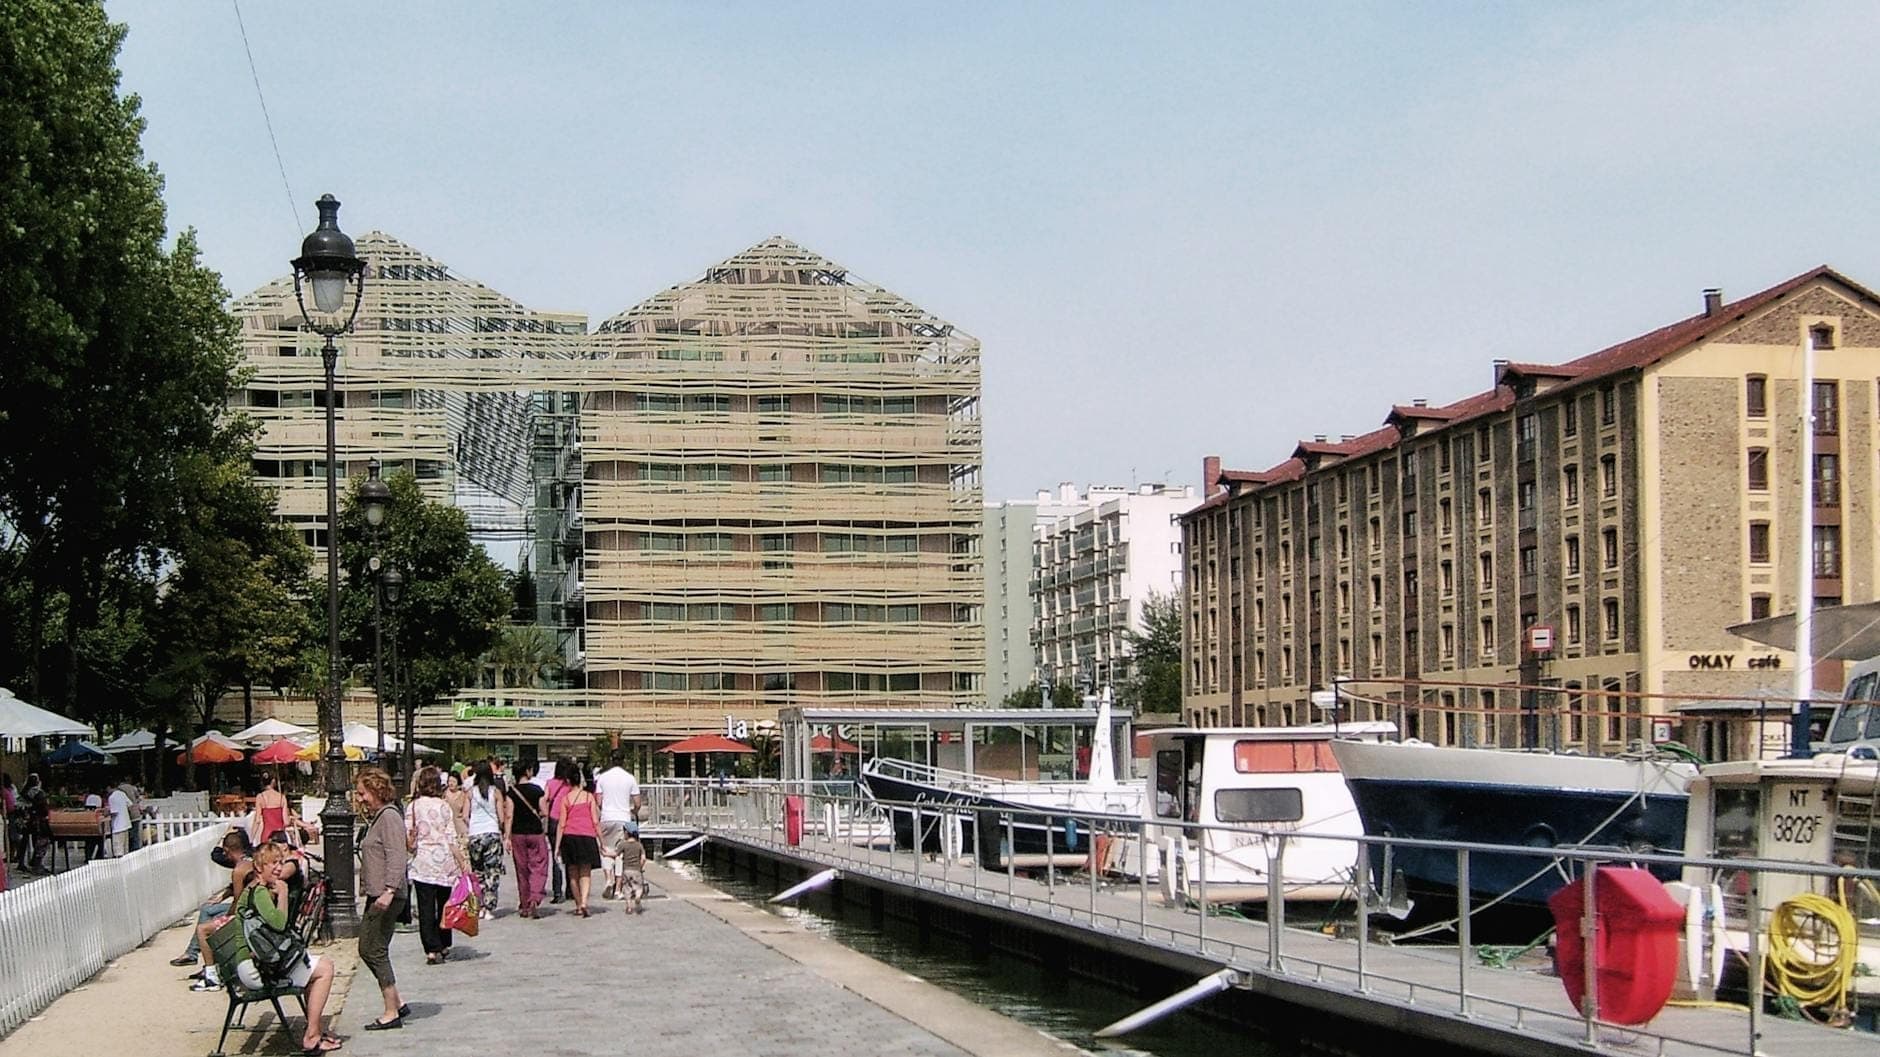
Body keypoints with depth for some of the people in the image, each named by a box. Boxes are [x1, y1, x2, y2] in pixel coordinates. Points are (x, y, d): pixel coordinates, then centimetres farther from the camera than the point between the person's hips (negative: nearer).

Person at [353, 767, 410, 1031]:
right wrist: (366, 889, 19)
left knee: (375, 951, -6)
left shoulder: (389, 817, -12)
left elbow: (396, 858, -21)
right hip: (375, 896, 10)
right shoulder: (376, 818, 19)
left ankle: (392, 1013, -1)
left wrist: (389, 890, -29)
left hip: (386, 898, -10)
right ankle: (397, 1003, 18)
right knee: (367, 950, 12)